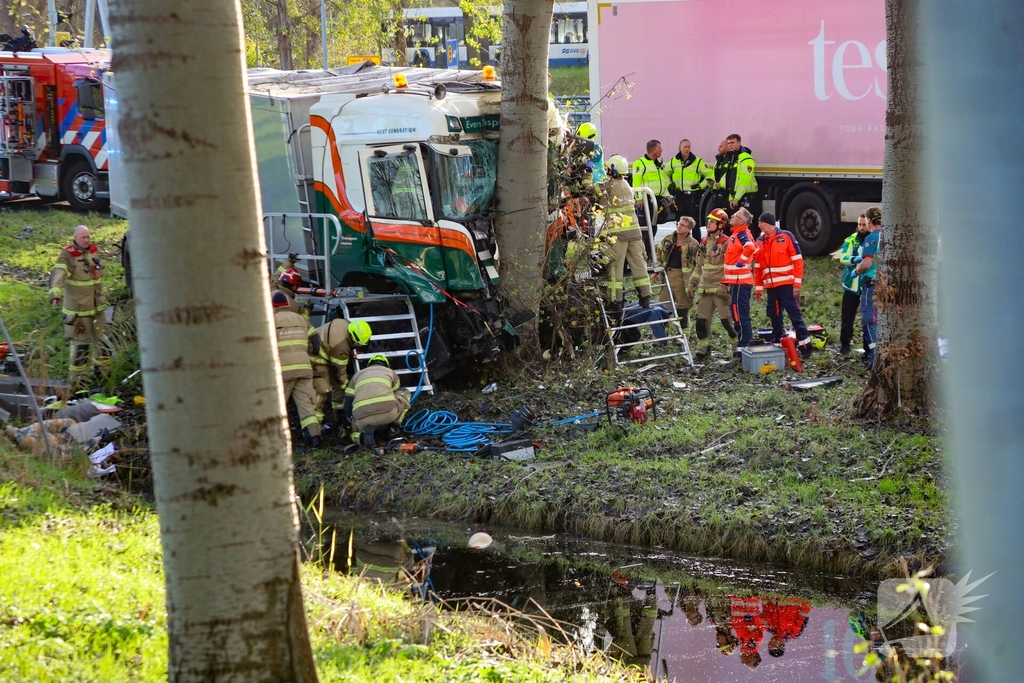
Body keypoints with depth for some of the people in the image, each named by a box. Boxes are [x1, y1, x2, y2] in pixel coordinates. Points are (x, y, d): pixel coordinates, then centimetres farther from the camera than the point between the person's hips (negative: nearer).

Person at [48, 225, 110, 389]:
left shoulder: (93, 251, 5)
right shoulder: (67, 255, -18)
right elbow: (58, 275, -34)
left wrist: (102, 296, 33)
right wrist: (55, 293, -53)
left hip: (97, 306, 7)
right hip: (78, 308, -7)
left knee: (101, 339, 17)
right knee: (80, 343, -5)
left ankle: (102, 372, 32)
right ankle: (76, 378, 3)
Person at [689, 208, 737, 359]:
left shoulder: (726, 243, -9)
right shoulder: (704, 242, 15)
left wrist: (725, 286, -20)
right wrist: (693, 283, 19)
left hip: (720, 289, -7)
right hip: (704, 289, 7)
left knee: (727, 320, -6)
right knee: (702, 319, 7)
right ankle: (705, 347, 18)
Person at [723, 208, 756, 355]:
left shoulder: (742, 233, -13)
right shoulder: (737, 233, 17)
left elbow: (749, 248, -32)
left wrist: (741, 261, -19)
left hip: (739, 280, -10)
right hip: (738, 280, 10)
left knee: (739, 313, -9)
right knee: (740, 313, 14)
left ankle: (743, 346, -8)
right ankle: (745, 342, 19)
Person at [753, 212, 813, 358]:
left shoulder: (786, 236, -5)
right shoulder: (760, 242, 10)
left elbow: (798, 260, -7)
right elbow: (758, 267, 14)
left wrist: (797, 283, -12)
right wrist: (758, 288, 11)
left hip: (787, 285, -5)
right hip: (771, 286, 6)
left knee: (794, 314, -8)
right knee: (774, 316, 10)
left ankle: (805, 344, -7)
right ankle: (777, 344, 20)